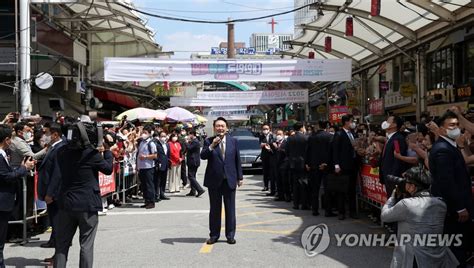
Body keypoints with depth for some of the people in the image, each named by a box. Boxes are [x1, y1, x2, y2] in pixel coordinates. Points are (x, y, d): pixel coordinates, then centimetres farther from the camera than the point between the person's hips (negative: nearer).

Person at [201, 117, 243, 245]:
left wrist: (240, 177, 5)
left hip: (230, 180, 1)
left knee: (230, 209, 6)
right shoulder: (208, 141, 1)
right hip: (214, 180, -1)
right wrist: (212, 146, -25)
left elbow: (237, 160, 7)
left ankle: (230, 235, 16)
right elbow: (203, 156, -12)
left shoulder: (233, 141, 4)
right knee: (214, 209, 8)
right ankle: (214, 235, 18)